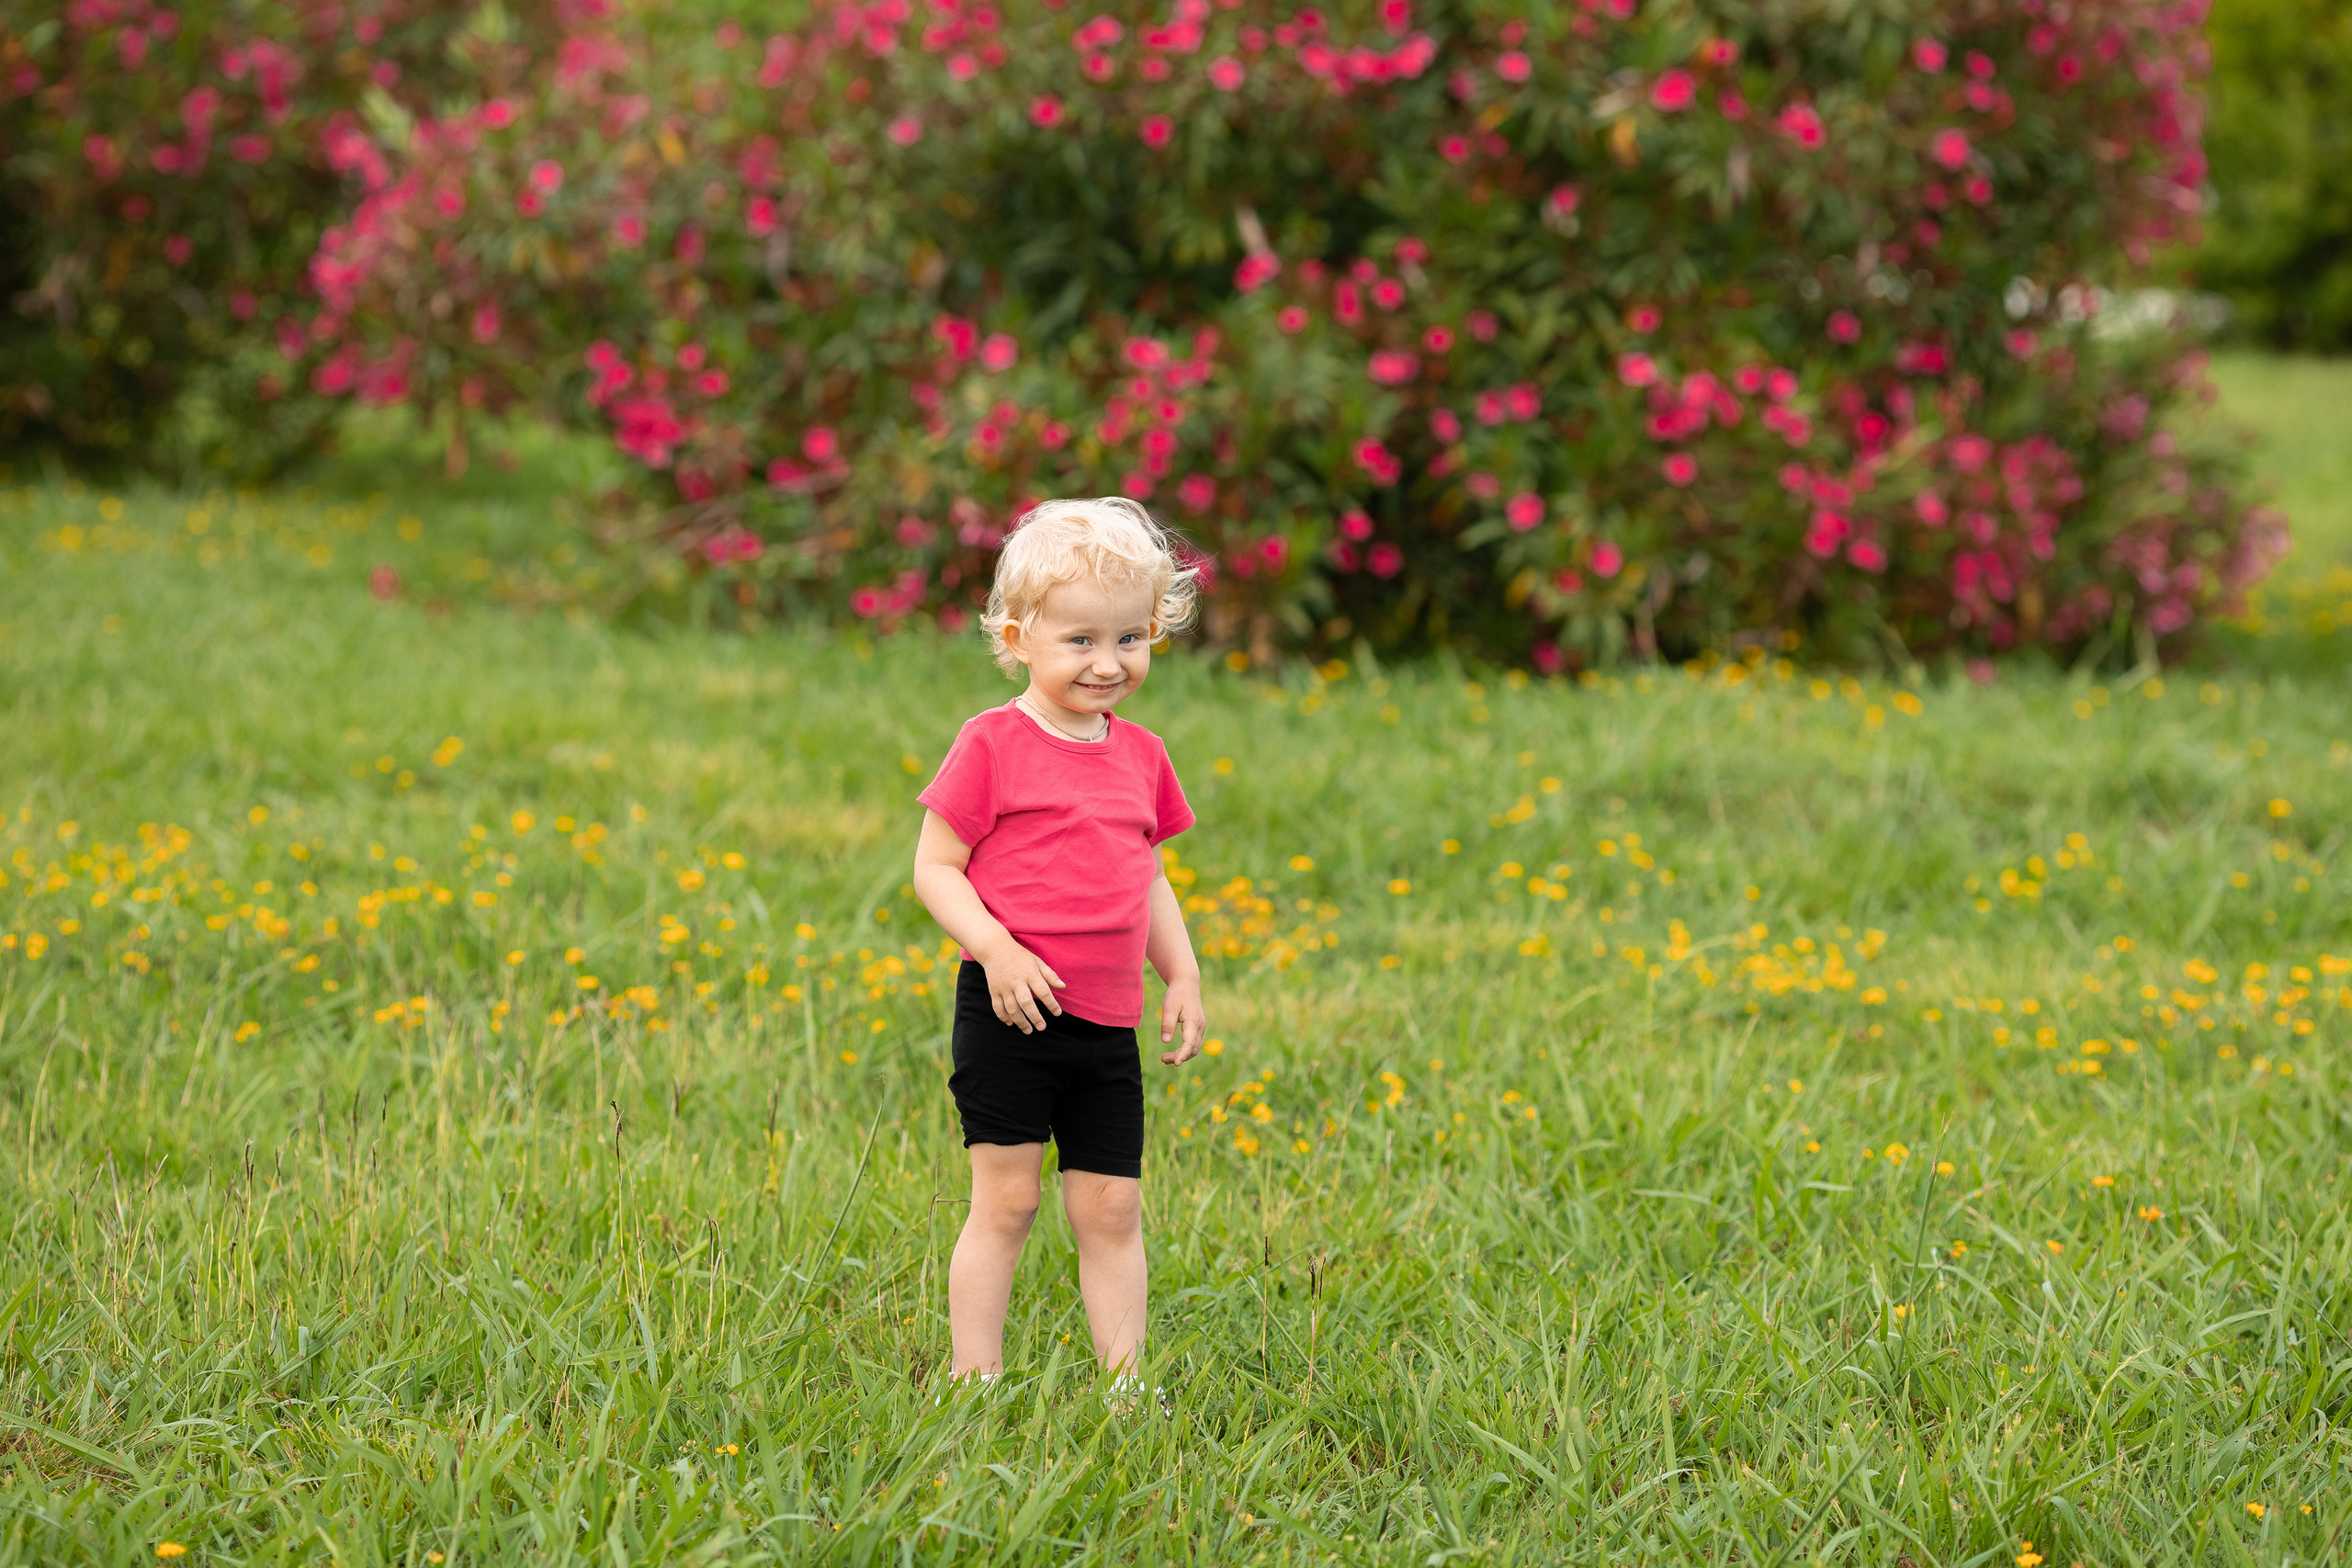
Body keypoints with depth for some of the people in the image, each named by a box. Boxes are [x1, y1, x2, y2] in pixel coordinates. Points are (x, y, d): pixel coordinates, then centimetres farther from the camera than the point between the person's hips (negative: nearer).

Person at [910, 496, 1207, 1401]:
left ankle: (1124, 1383, 13)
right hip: (1011, 1014, -5)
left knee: (1112, 1207, 7)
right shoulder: (994, 745, -7)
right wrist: (996, 948, -20)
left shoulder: (1140, 756, 12)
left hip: (1107, 1023, 5)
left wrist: (1183, 977, 12)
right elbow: (935, 867, -7)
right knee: (1005, 1199, -2)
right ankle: (974, 1384, 6)